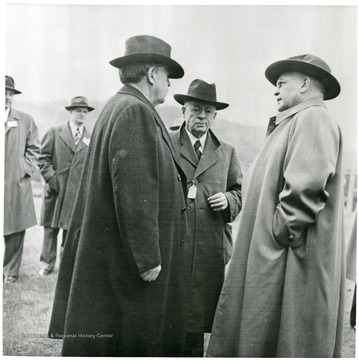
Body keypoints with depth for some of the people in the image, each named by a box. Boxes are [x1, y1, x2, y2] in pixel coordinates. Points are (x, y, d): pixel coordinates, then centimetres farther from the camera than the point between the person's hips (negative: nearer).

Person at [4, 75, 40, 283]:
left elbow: (33, 148, 10)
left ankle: (11, 272, 14)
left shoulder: (26, 120, 8)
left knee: (15, 230, 3)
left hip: (16, 185, 0)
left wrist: (26, 168, -2)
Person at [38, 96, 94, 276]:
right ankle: (47, 264, 16)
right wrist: (50, 177, -8)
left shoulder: (92, 138, 9)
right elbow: (43, 157, 3)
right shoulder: (54, 132, 5)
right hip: (55, 189, 0)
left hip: (78, 193, 1)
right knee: (50, 228, 6)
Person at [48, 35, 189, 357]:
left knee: (102, 338, 16)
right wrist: (148, 257, -19)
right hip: (127, 259, -10)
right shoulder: (136, 112, -16)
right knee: (132, 340, 1)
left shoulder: (117, 107, 14)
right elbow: (135, 193, -22)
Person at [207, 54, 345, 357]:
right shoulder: (293, 123, 21)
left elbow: (306, 186, -23)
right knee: (259, 336, 12)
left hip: (292, 262, -9)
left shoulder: (314, 119, -10)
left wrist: (280, 233, -16)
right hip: (271, 259, 9)